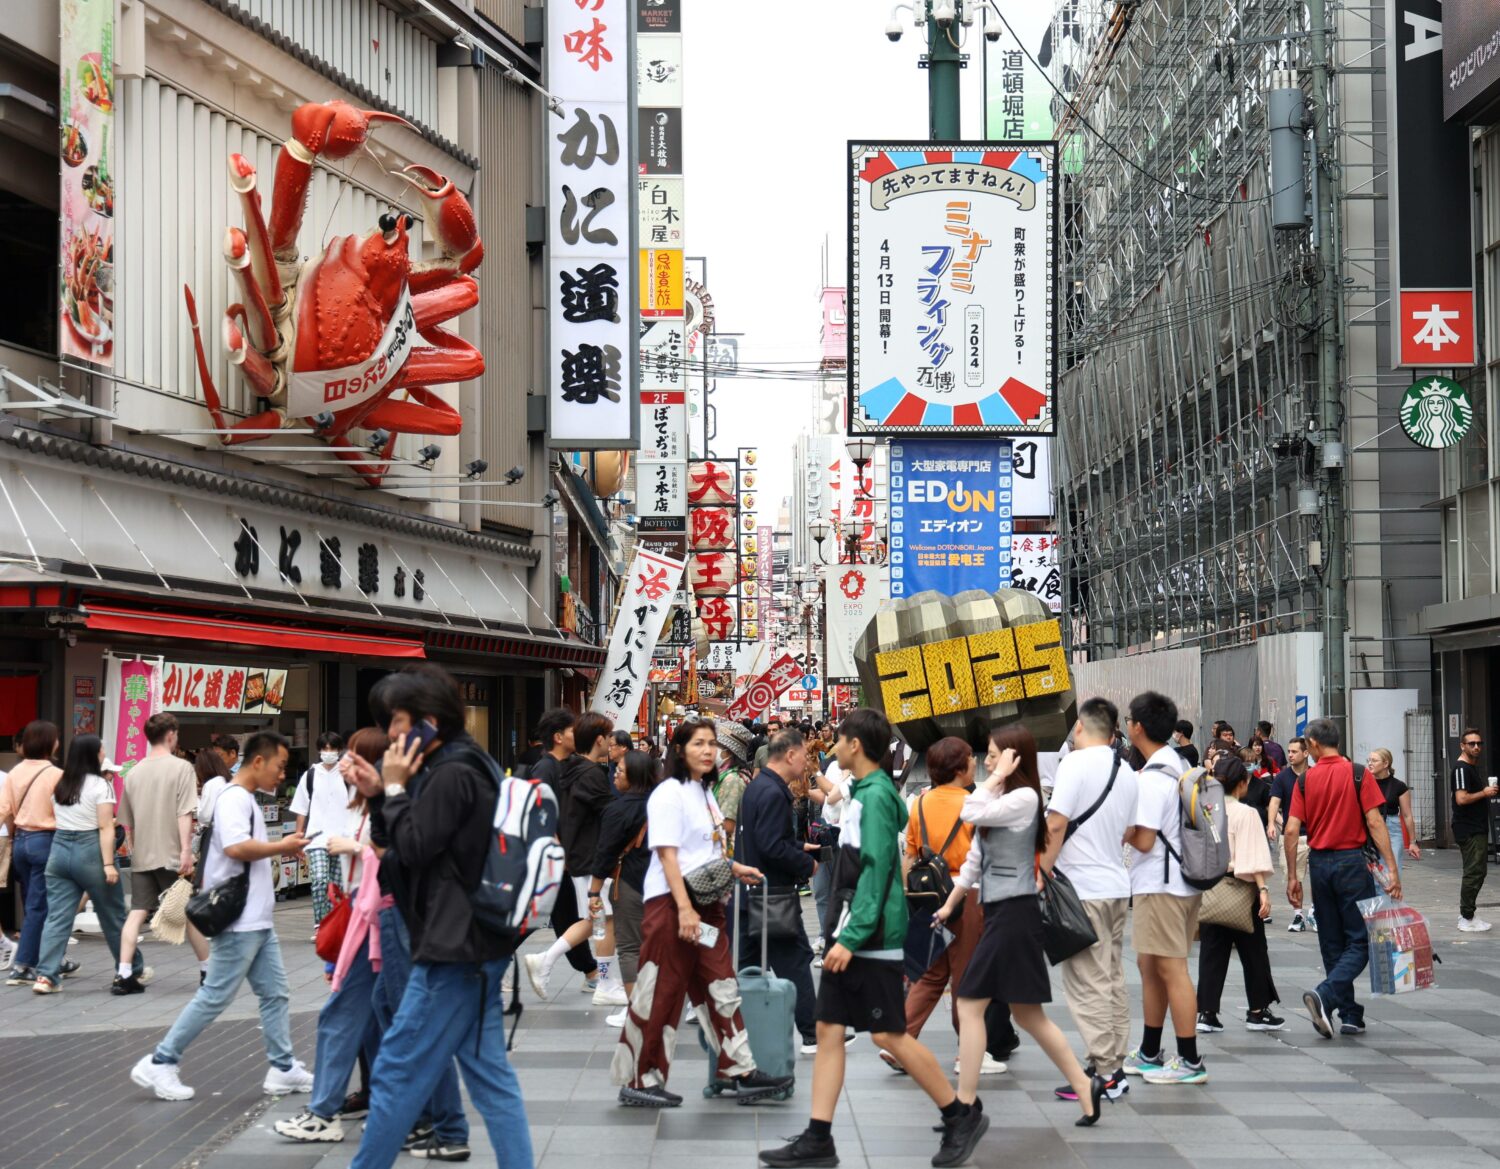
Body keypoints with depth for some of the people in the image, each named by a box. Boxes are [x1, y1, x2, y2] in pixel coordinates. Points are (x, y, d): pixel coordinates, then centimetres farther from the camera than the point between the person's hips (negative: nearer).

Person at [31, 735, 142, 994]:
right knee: (113, 917, 8)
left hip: (59, 849, 5)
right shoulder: (100, 785, -8)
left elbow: (55, 818, 12)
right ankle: (134, 971, 21)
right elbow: (105, 828, -13)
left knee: (57, 917, 2)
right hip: (90, 851, -5)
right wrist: (108, 864, -15)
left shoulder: (60, 785, 12)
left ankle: (46, 976, -9)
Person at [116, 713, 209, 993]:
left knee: (137, 913, 2)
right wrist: (186, 850, -17)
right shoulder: (181, 768, -7)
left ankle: (124, 975, -6)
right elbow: (185, 814, -15)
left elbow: (127, 821, 17)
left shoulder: (134, 772, 11)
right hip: (171, 855, -5)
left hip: (141, 856, 5)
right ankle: (207, 971, 15)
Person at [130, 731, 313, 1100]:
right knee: (215, 997, -4)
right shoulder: (234, 799, -15)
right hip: (238, 922, -10)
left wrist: (280, 848, 9)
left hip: (257, 921, 10)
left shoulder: (246, 800, 17)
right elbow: (235, 848, -29)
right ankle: (159, 1063, 3)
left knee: (275, 994, 11)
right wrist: (280, 847, -17)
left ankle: (283, 1069, 16)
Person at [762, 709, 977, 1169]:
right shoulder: (863, 792, 14)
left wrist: (852, 936, -23)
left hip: (870, 939, -9)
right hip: (847, 936, 9)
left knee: (888, 1034, -5)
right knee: (828, 1029, 5)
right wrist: (838, 935, 18)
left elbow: (876, 871, -20)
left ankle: (962, 1116, 8)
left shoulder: (876, 795, -14)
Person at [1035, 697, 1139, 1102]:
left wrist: (1042, 872, -9)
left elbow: (1056, 825, -16)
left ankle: (1105, 1073, -5)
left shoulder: (1076, 763, -10)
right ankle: (1114, 1067, 17)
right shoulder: (1127, 773, 12)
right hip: (1118, 886, 8)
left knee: (1088, 984, -5)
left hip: (1084, 890, -8)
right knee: (1112, 979, 13)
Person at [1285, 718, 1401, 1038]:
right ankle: (1324, 995, -20)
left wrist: (1293, 877, 5)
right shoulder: (1357, 774, -6)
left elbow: (1291, 831, -3)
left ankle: (1350, 1016, 15)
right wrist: (1392, 868, -9)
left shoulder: (1305, 780, 1)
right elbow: (1374, 823, -11)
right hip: (1352, 861, -3)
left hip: (1319, 864, 3)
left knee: (1333, 944, 13)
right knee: (1360, 941, 1)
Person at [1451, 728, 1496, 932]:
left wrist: (1489, 792, 12)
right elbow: (1461, 799, -24)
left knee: (1477, 871, 14)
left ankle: (1466, 914, 20)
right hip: (1469, 830, -11)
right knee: (1474, 873, -9)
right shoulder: (1462, 768, -14)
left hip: (1478, 829, 11)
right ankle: (1467, 919, -6)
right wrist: (1484, 793, -14)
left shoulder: (1472, 767, 18)